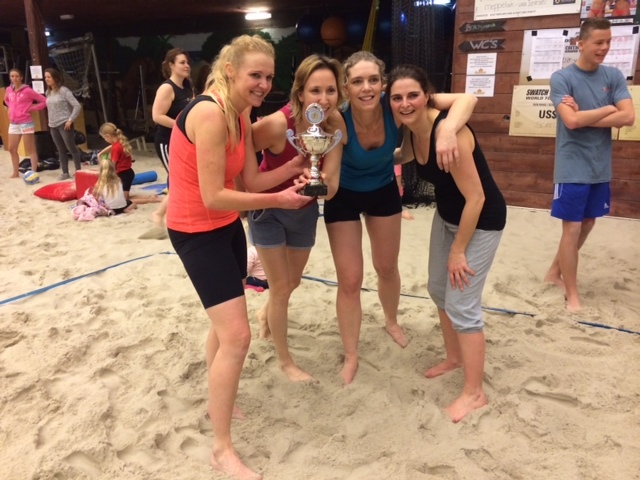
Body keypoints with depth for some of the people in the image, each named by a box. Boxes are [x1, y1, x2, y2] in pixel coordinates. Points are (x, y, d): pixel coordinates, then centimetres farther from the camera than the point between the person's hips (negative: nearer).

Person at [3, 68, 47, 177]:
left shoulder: (27, 90, -10)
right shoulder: (9, 90, 8)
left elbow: (44, 101, -10)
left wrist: (31, 109, -10)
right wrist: (11, 108, 12)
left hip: (26, 123, -7)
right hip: (13, 124, 7)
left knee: (30, 150, -1)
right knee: (12, 149, 12)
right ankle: (15, 173, 23)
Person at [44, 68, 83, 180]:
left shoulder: (64, 90, -9)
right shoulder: (48, 92, 12)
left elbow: (77, 106, -14)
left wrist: (70, 120, -16)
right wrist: (50, 122, 11)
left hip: (64, 124, -7)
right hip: (53, 126, 7)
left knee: (72, 148, -3)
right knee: (61, 150, 10)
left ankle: (78, 171, 5)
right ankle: (65, 173, 15)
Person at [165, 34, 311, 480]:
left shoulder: (242, 115, 4)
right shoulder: (210, 114, -25)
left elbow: (253, 181, 2)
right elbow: (213, 197, -27)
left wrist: (298, 163, -9)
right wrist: (279, 201, -23)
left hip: (227, 226, 10)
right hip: (197, 231, -9)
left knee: (224, 323, 22)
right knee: (237, 335, -10)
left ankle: (218, 401, 45)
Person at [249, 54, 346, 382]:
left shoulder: (335, 123, -19)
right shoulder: (277, 125, -33)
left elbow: (331, 187, -21)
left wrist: (322, 181, -42)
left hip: (305, 210, 5)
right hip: (268, 210, -5)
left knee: (293, 282, 23)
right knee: (281, 287, 3)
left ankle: (266, 312, 58)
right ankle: (285, 361, 28)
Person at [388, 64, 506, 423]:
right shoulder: (410, 130, -6)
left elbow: (476, 198, -27)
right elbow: (403, 157, 19)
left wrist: (458, 251, -20)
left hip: (481, 221, -8)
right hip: (447, 215, 9)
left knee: (462, 304, -6)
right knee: (439, 289, 17)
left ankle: (475, 393, 12)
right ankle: (455, 358, 40)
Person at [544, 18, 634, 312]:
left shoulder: (614, 76, 6)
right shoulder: (562, 78, -7)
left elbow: (629, 117, -6)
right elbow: (570, 121, -19)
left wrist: (584, 117, -13)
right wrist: (608, 109, -8)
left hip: (601, 168, 6)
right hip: (573, 169, -5)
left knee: (587, 225, 14)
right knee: (572, 229, -1)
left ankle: (554, 272, 34)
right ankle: (572, 294, 12)